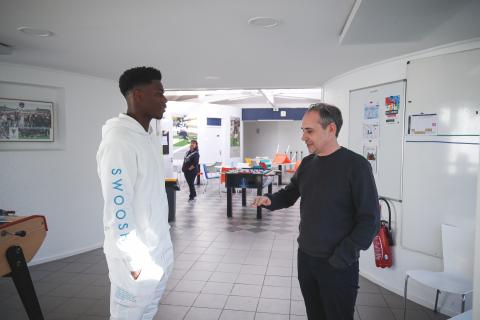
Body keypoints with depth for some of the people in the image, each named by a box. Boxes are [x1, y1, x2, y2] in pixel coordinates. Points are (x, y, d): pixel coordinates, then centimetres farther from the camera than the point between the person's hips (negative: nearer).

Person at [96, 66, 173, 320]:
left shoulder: (151, 138, 9)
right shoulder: (119, 141, -20)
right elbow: (117, 208, -22)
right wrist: (133, 260, -18)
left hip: (160, 248, 8)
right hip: (137, 255, -8)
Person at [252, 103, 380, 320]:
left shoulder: (355, 165, -15)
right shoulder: (307, 163, 5)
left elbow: (369, 219, -16)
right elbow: (290, 193, 17)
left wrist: (342, 257, -19)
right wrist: (270, 200, -5)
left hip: (338, 265, -6)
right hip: (305, 257, 6)